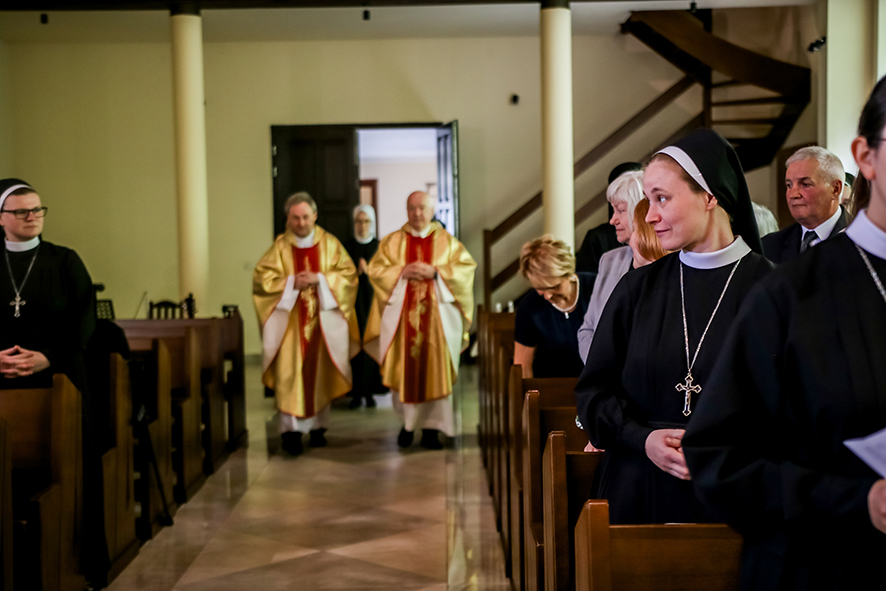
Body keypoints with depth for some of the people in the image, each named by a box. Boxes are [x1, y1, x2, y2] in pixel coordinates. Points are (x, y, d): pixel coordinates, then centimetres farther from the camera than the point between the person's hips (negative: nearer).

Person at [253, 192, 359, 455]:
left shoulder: (330, 243, 6)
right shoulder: (280, 246, 3)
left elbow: (348, 273, 0)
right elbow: (261, 279, -2)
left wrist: (319, 279, -14)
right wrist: (292, 283, -15)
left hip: (324, 320, 1)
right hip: (289, 322, -1)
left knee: (320, 372, 5)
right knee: (290, 372, -10)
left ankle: (318, 426, 16)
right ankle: (291, 429, -11)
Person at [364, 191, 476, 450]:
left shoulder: (447, 241, 9)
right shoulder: (392, 241, 10)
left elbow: (466, 267, -1)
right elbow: (375, 270, 2)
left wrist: (436, 271, -13)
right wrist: (402, 272, -13)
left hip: (437, 316, 0)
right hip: (400, 316, 1)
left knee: (435, 370, -3)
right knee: (403, 369, 0)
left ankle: (431, 427, 3)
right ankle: (407, 422, 15)